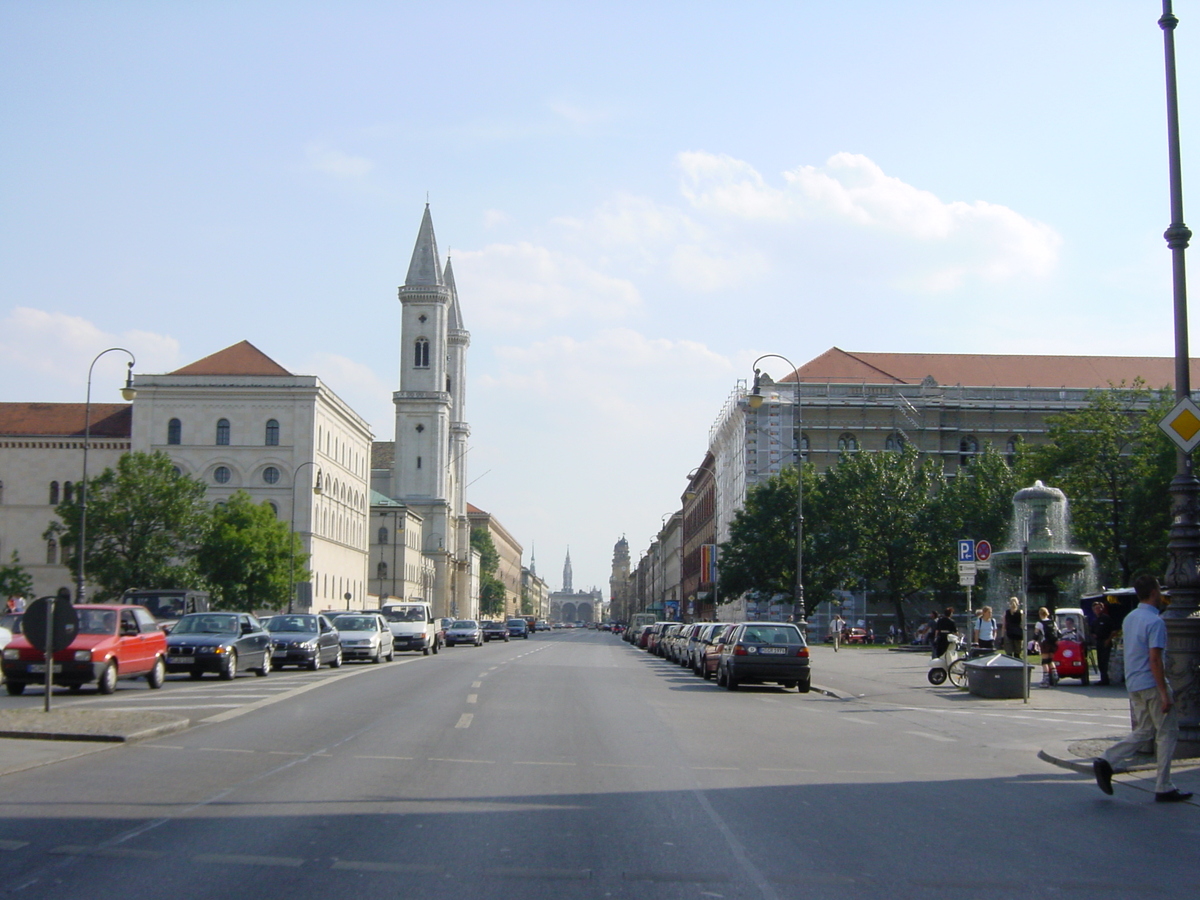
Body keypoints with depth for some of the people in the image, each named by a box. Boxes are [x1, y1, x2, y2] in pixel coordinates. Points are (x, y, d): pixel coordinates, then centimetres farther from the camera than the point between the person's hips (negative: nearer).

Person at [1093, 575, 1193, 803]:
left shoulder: (1129, 619, 11)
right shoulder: (1155, 622, -16)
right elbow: (1155, 659, -21)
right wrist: (1164, 694, -20)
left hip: (1134, 684, 8)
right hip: (1151, 684, -8)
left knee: (1144, 731, 15)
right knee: (1167, 733, 2)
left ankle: (1106, 761, 0)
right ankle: (1164, 788, 5)